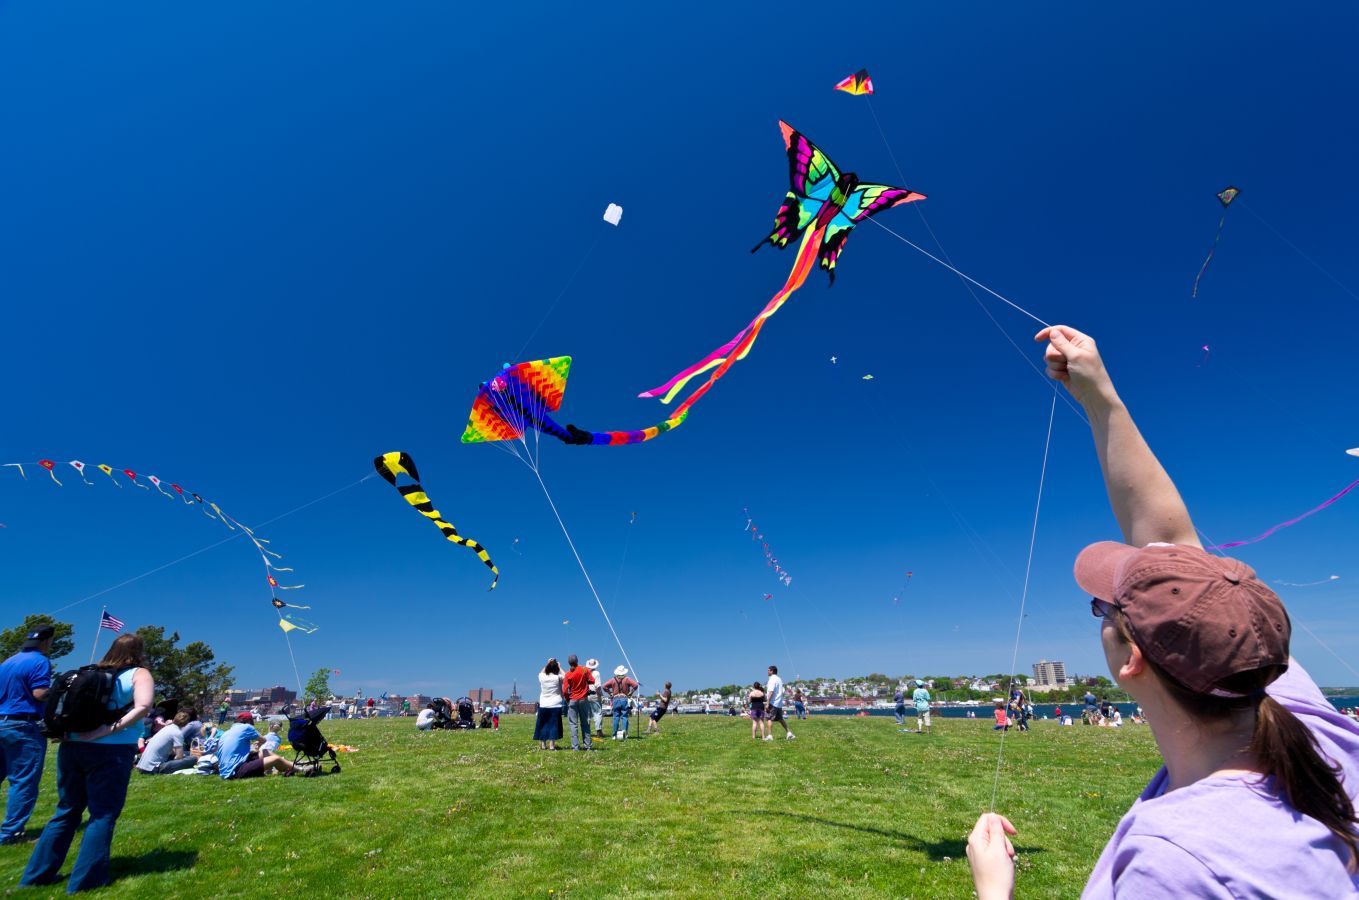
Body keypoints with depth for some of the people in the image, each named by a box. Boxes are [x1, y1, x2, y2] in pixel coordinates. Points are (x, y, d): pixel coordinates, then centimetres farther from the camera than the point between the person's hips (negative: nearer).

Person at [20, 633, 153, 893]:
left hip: (71, 746, 6)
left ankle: (36, 874, 26)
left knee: (66, 811, 20)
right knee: (103, 813, 5)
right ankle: (85, 880, 7)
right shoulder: (139, 674, -2)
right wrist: (111, 729, -13)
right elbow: (143, 707, -18)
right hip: (110, 751, -6)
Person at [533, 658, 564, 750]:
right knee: (553, 725, 3)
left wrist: (547, 664, 22)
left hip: (543, 705, 2)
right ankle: (552, 745, 1)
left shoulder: (542, 677, -3)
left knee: (543, 725, 12)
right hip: (555, 705, -2)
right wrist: (559, 667, 13)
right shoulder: (558, 678, -10)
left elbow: (542, 672, 21)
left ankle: (543, 744, 16)